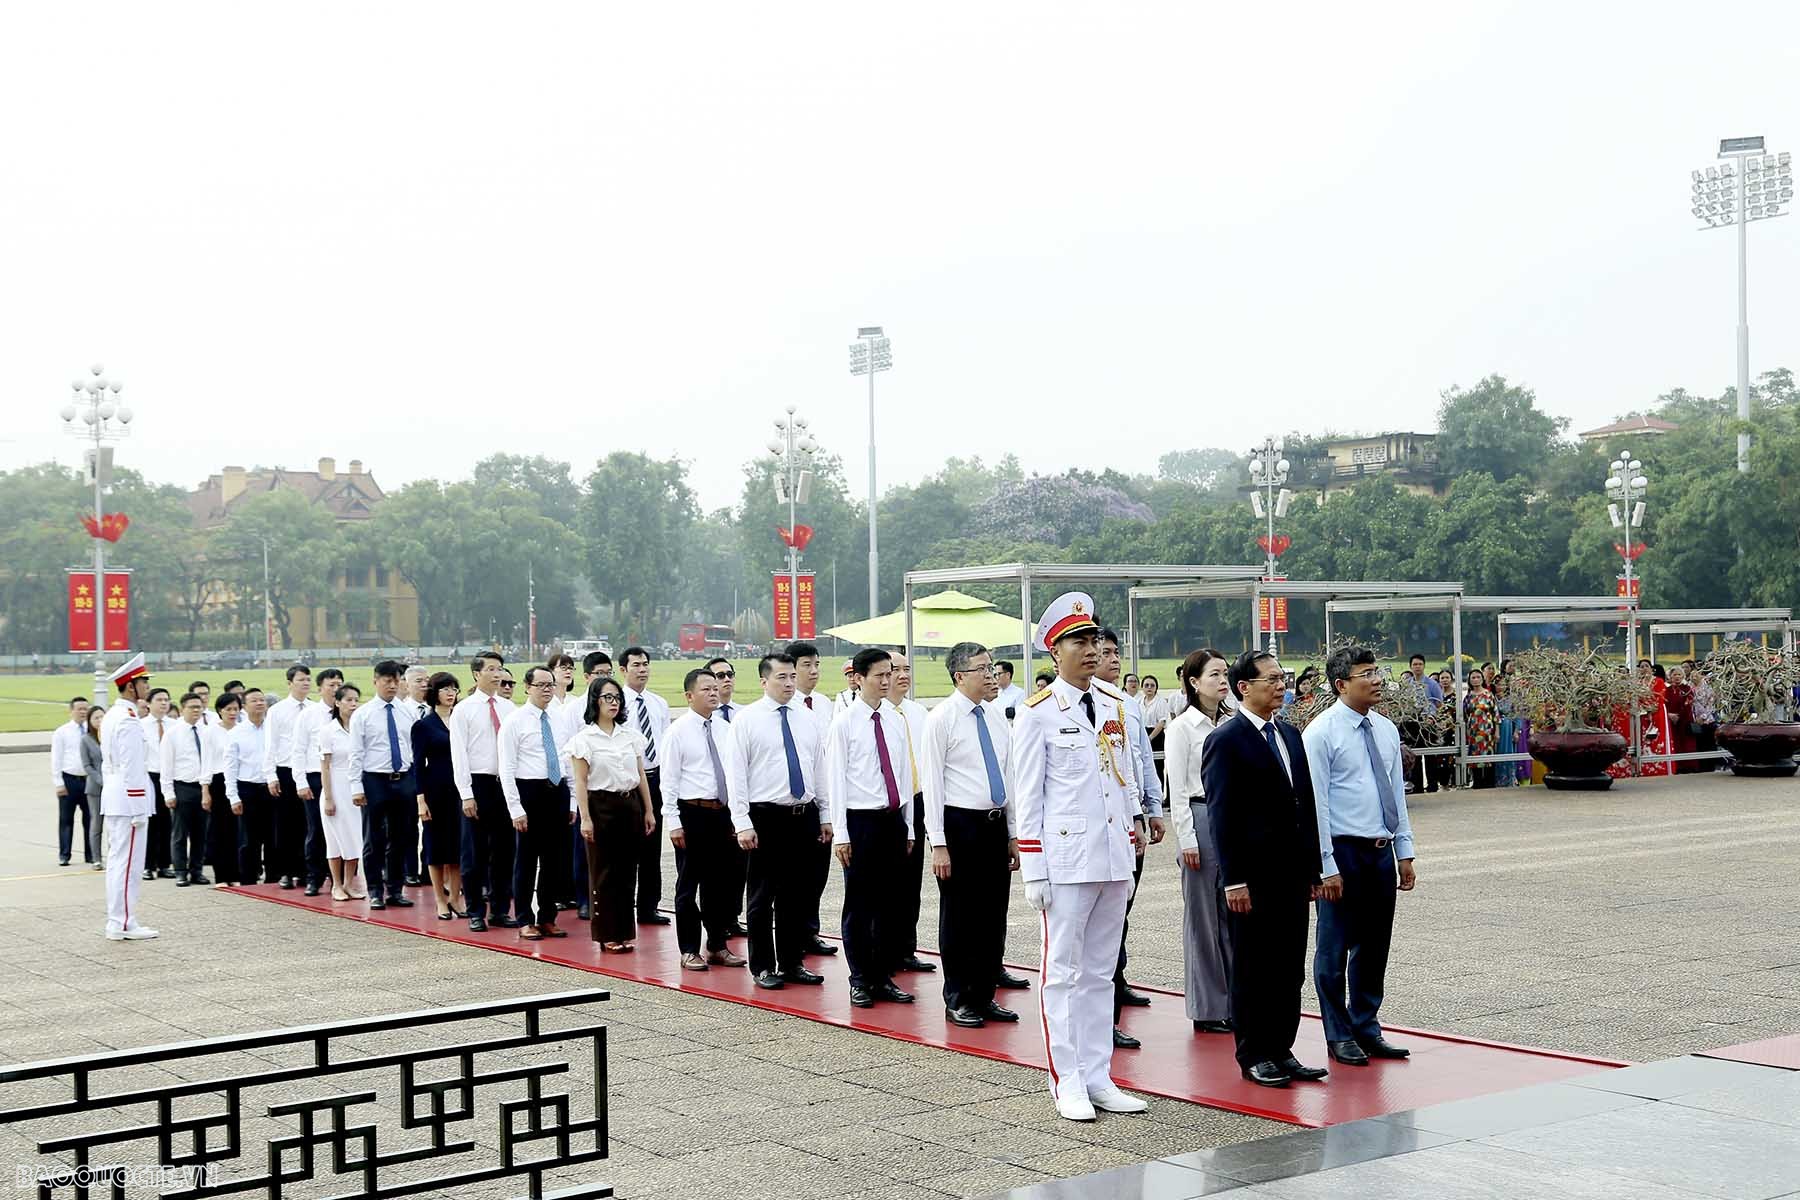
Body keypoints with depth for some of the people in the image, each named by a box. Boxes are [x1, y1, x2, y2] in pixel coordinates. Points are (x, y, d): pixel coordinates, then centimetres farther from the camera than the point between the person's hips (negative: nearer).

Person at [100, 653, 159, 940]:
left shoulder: (112, 716, 14)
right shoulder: (129, 721, -16)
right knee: (127, 863, -5)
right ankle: (123, 924, -2)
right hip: (129, 800, -10)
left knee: (117, 861, 13)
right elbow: (132, 769, -19)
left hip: (112, 797, 10)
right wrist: (138, 810, -18)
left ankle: (117, 921, 18)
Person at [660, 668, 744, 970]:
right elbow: (669, 780, -7)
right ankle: (689, 951, 13)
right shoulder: (678, 730, -6)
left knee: (721, 883, 12)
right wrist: (673, 822, -12)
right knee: (688, 884, 4)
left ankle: (717, 947, 24)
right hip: (692, 812, -5)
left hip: (722, 813, 5)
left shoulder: (725, 729, 7)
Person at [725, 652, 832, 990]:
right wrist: (743, 823, -13)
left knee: (799, 896, 10)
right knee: (763, 896, 3)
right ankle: (763, 967, 13)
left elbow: (819, 768, 14)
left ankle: (792, 963, 21)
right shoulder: (747, 719, -4)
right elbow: (736, 774, -7)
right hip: (765, 817, -5)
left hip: (804, 817, 5)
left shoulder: (806, 718, 10)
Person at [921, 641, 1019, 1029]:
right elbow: (932, 783, -10)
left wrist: (1014, 835, 13)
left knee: (994, 917, 10)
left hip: (995, 825, 6)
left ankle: (984, 997, 21)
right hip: (960, 824, -6)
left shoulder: (997, 718, 10)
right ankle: (958, 1001, 13)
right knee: (959, 919, 2)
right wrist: (938, 843, -15)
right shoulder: (941, 719, -8)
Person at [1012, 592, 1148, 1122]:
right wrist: (1033, 871, -9)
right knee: (1063, 971, 1)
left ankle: (1098, 1078, 18)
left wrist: (1131, 849, 13)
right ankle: (1067, 1082, 8)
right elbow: (1028, 798, -6)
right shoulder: (1038, 713, -6)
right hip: (1067, 859, -6)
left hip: (1114, 859, 6)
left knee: (1100, 972, 11)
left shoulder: (1114, 707, 11)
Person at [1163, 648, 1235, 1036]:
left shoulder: (1233, 724, 11)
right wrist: (1187, 839, -12)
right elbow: (1177, 790, -7)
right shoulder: (1183, 727, -5)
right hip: (1201, 817, -5)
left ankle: (1235, 1002, 15)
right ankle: (1207, 1007, 9)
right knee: (1203, 914, 1)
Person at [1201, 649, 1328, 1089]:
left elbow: (1306, 805, 16)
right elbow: (1222, 817, -12)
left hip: (1291, 875, 7)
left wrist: (1312, 870, 12)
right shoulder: (1225, 741, -9)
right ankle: (1254, 1056, 12)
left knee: (1289, 969, 10)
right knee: (1251, 970, 3)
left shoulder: (1291, 736, 13)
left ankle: (1281, 1050, 19)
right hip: (1252, 877, -7)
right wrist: (1234, 881, -16)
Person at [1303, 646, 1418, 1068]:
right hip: (1343, 850, -6)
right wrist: (1327, 867, -15)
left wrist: (1405, 852, 11)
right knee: (1335, 947, 4)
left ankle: (1366, 1028, 26)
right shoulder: (1321, 733, -11)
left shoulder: (1386, 730, 9)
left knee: (1374, 946, 13)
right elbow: (1314, 803, -13)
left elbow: (1398, 793, 15)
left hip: (1382, 852, 6)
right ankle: (1339, 1036, 15)